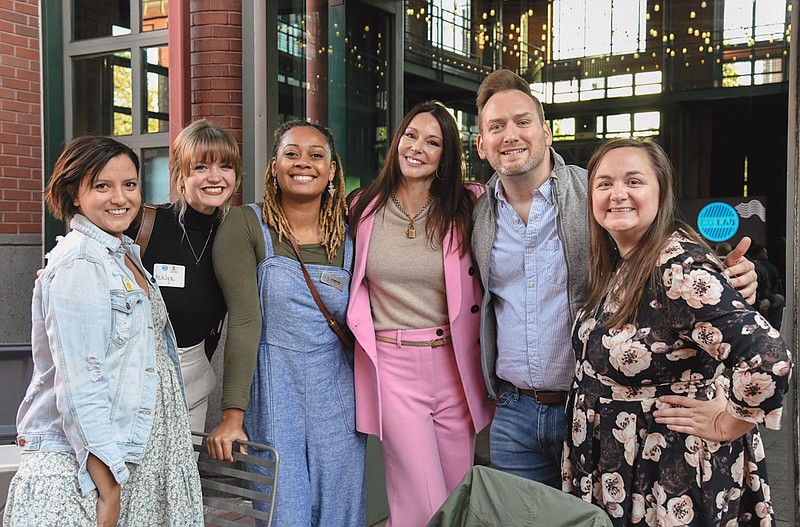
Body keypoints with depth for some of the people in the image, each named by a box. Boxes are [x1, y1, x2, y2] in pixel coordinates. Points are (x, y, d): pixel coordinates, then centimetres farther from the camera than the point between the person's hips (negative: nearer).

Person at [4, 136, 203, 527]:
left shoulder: (126, 253, 11)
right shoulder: (79, 264, -16)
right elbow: (80, 385, -21)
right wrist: (108, 487, -20)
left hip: (137, 453, 8)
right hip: (79, 466, -8)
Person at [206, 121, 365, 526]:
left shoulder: (347, 236, 5)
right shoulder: (246, 226, -6)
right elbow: (245, 320, -14)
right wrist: (232, 416, -17)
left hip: (337, 398, 3)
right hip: (272, 397, -3)